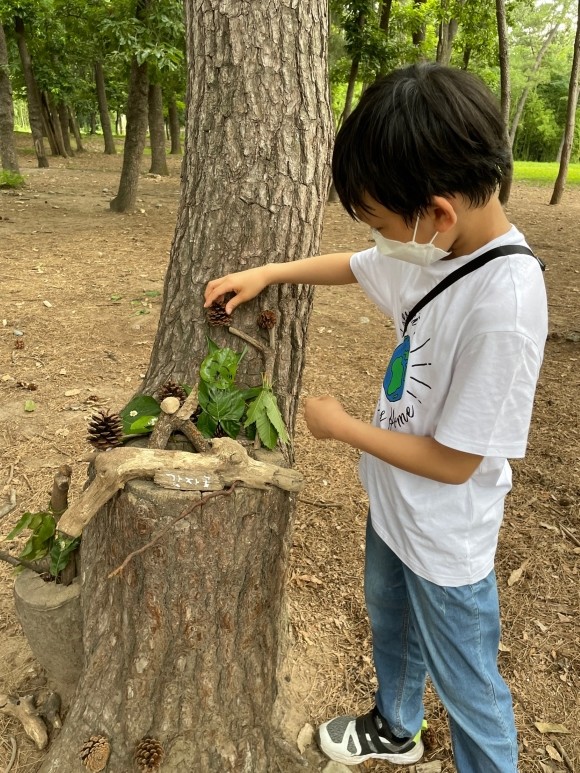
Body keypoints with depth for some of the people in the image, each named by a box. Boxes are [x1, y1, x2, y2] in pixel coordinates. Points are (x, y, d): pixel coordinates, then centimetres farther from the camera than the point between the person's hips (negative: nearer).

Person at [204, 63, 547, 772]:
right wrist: (267, 273, 5)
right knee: (391, 630, 31)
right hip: (392, 507, 9)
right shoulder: (437, 247, -9)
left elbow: (454, 462, -27)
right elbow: (354, 266, 12)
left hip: (445, 541, -8)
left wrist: (340, 426, -16)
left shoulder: (504, 303, -34)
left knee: (466, 686, 17)